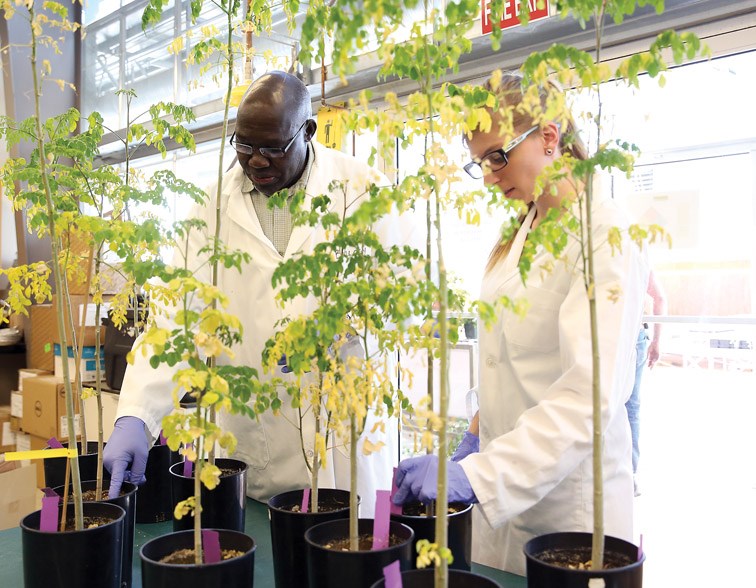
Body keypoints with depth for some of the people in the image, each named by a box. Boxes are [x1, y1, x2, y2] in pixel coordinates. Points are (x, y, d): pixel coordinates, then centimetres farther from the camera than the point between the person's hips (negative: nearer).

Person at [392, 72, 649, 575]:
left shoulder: (604, 234, -15)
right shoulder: (521, 233, 10)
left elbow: (592, 394, -27)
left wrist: (475, 475, -33)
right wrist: (481, 445, 10)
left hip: (569, 500, -7)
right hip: (502, 486, 7)